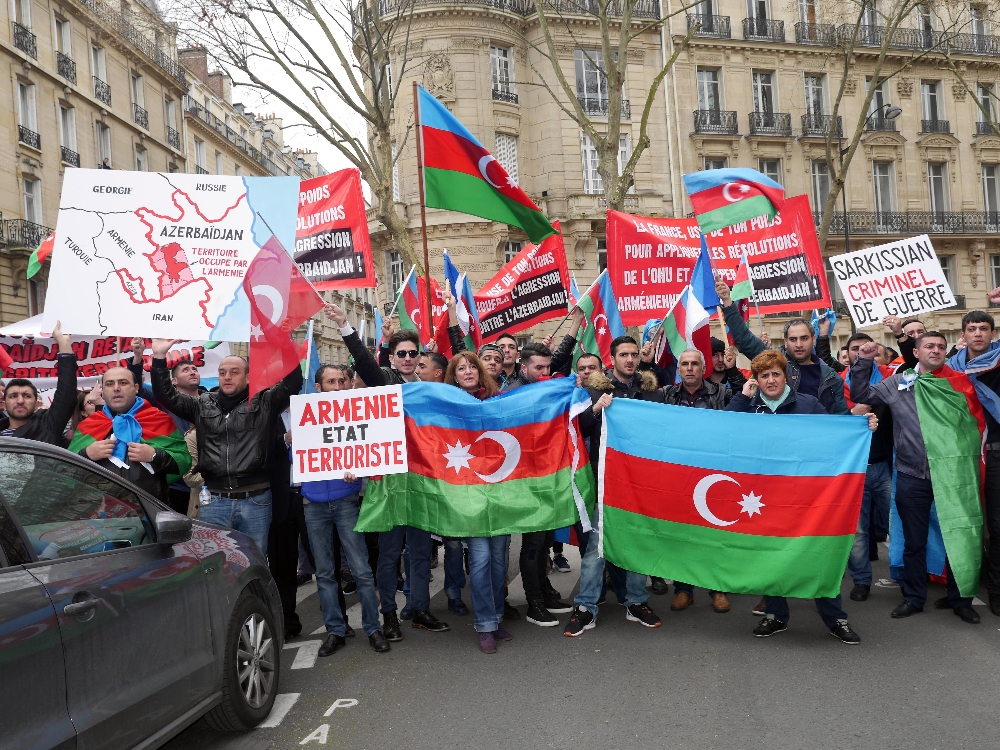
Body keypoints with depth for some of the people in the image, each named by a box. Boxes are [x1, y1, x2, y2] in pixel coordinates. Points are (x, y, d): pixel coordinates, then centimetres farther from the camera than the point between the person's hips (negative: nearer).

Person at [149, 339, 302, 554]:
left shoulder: (264, 402, 3)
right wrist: (159, 357, -2)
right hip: (213, 501, 2)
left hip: (255, 501, -2)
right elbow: (166, 395, 9)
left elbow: (292, 382, -8)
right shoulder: (202, 405, 13)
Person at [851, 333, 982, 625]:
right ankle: (913, 597, 24)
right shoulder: (899, 383, 4)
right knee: (914, 540, 11)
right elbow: (861, 395, 6)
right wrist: (864, 362, -2)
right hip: (912, 477, 0)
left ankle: (959, 598, 25)